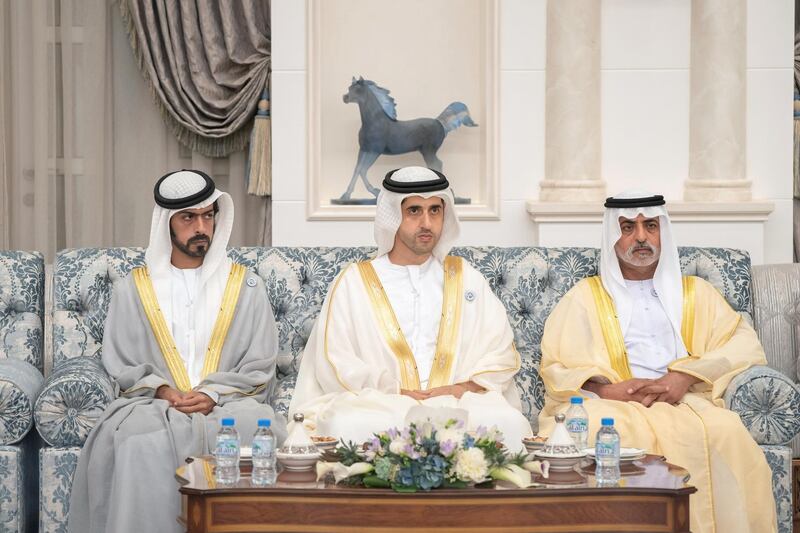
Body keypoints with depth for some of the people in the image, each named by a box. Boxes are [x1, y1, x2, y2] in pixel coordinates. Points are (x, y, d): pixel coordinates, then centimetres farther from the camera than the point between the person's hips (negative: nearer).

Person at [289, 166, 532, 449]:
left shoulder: (465, 278, 20)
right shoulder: (354, 282, 12)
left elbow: (502, 353, 13)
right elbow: (335, 364, 2)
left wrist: (463, 388, -7)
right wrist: (399, 392, -11)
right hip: (377, 404, -1)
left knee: (509, 423, -34)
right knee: (348, 427, -38)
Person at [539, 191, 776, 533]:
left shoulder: (695, 292, 25)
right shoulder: (585, 296, 22)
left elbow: (745, 344, 9)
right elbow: (556, 367, 10)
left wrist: (685, 377, -9)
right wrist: (604, 389, -11)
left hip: (684, 403, 1)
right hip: (609, 406, -1)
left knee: (725, 434, -35)